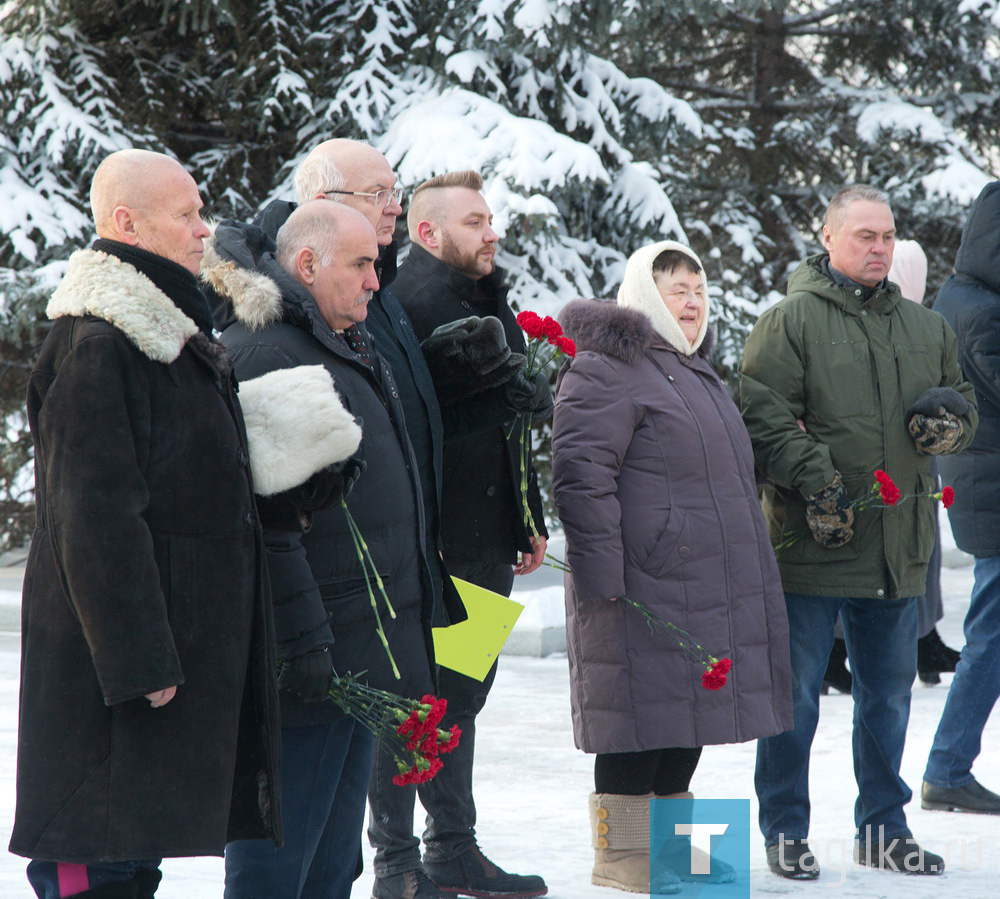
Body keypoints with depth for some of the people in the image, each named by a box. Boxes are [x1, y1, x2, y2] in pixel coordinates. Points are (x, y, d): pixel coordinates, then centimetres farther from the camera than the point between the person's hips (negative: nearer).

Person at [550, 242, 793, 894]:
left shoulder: (697, 374, 22)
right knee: (646, 712, -6)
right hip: (646, 585, -10)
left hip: (708, 583, 10)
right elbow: (581, 473, -17)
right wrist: (600, 573, -22)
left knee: (690, 712, 12)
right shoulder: (609, 369, -10)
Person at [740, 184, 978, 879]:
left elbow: (966, 405, 20)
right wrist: (815, 481, -23)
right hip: (811, 543, -5)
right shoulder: (790, 322, -4)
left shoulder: (927, 328, 14)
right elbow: (765, 416, -12)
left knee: (889, 692, 13)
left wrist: (950, 419, -4)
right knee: (795, 692, 1)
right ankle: (786, 833, 11)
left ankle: (884, 829, 24)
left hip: (898, 552, 5)